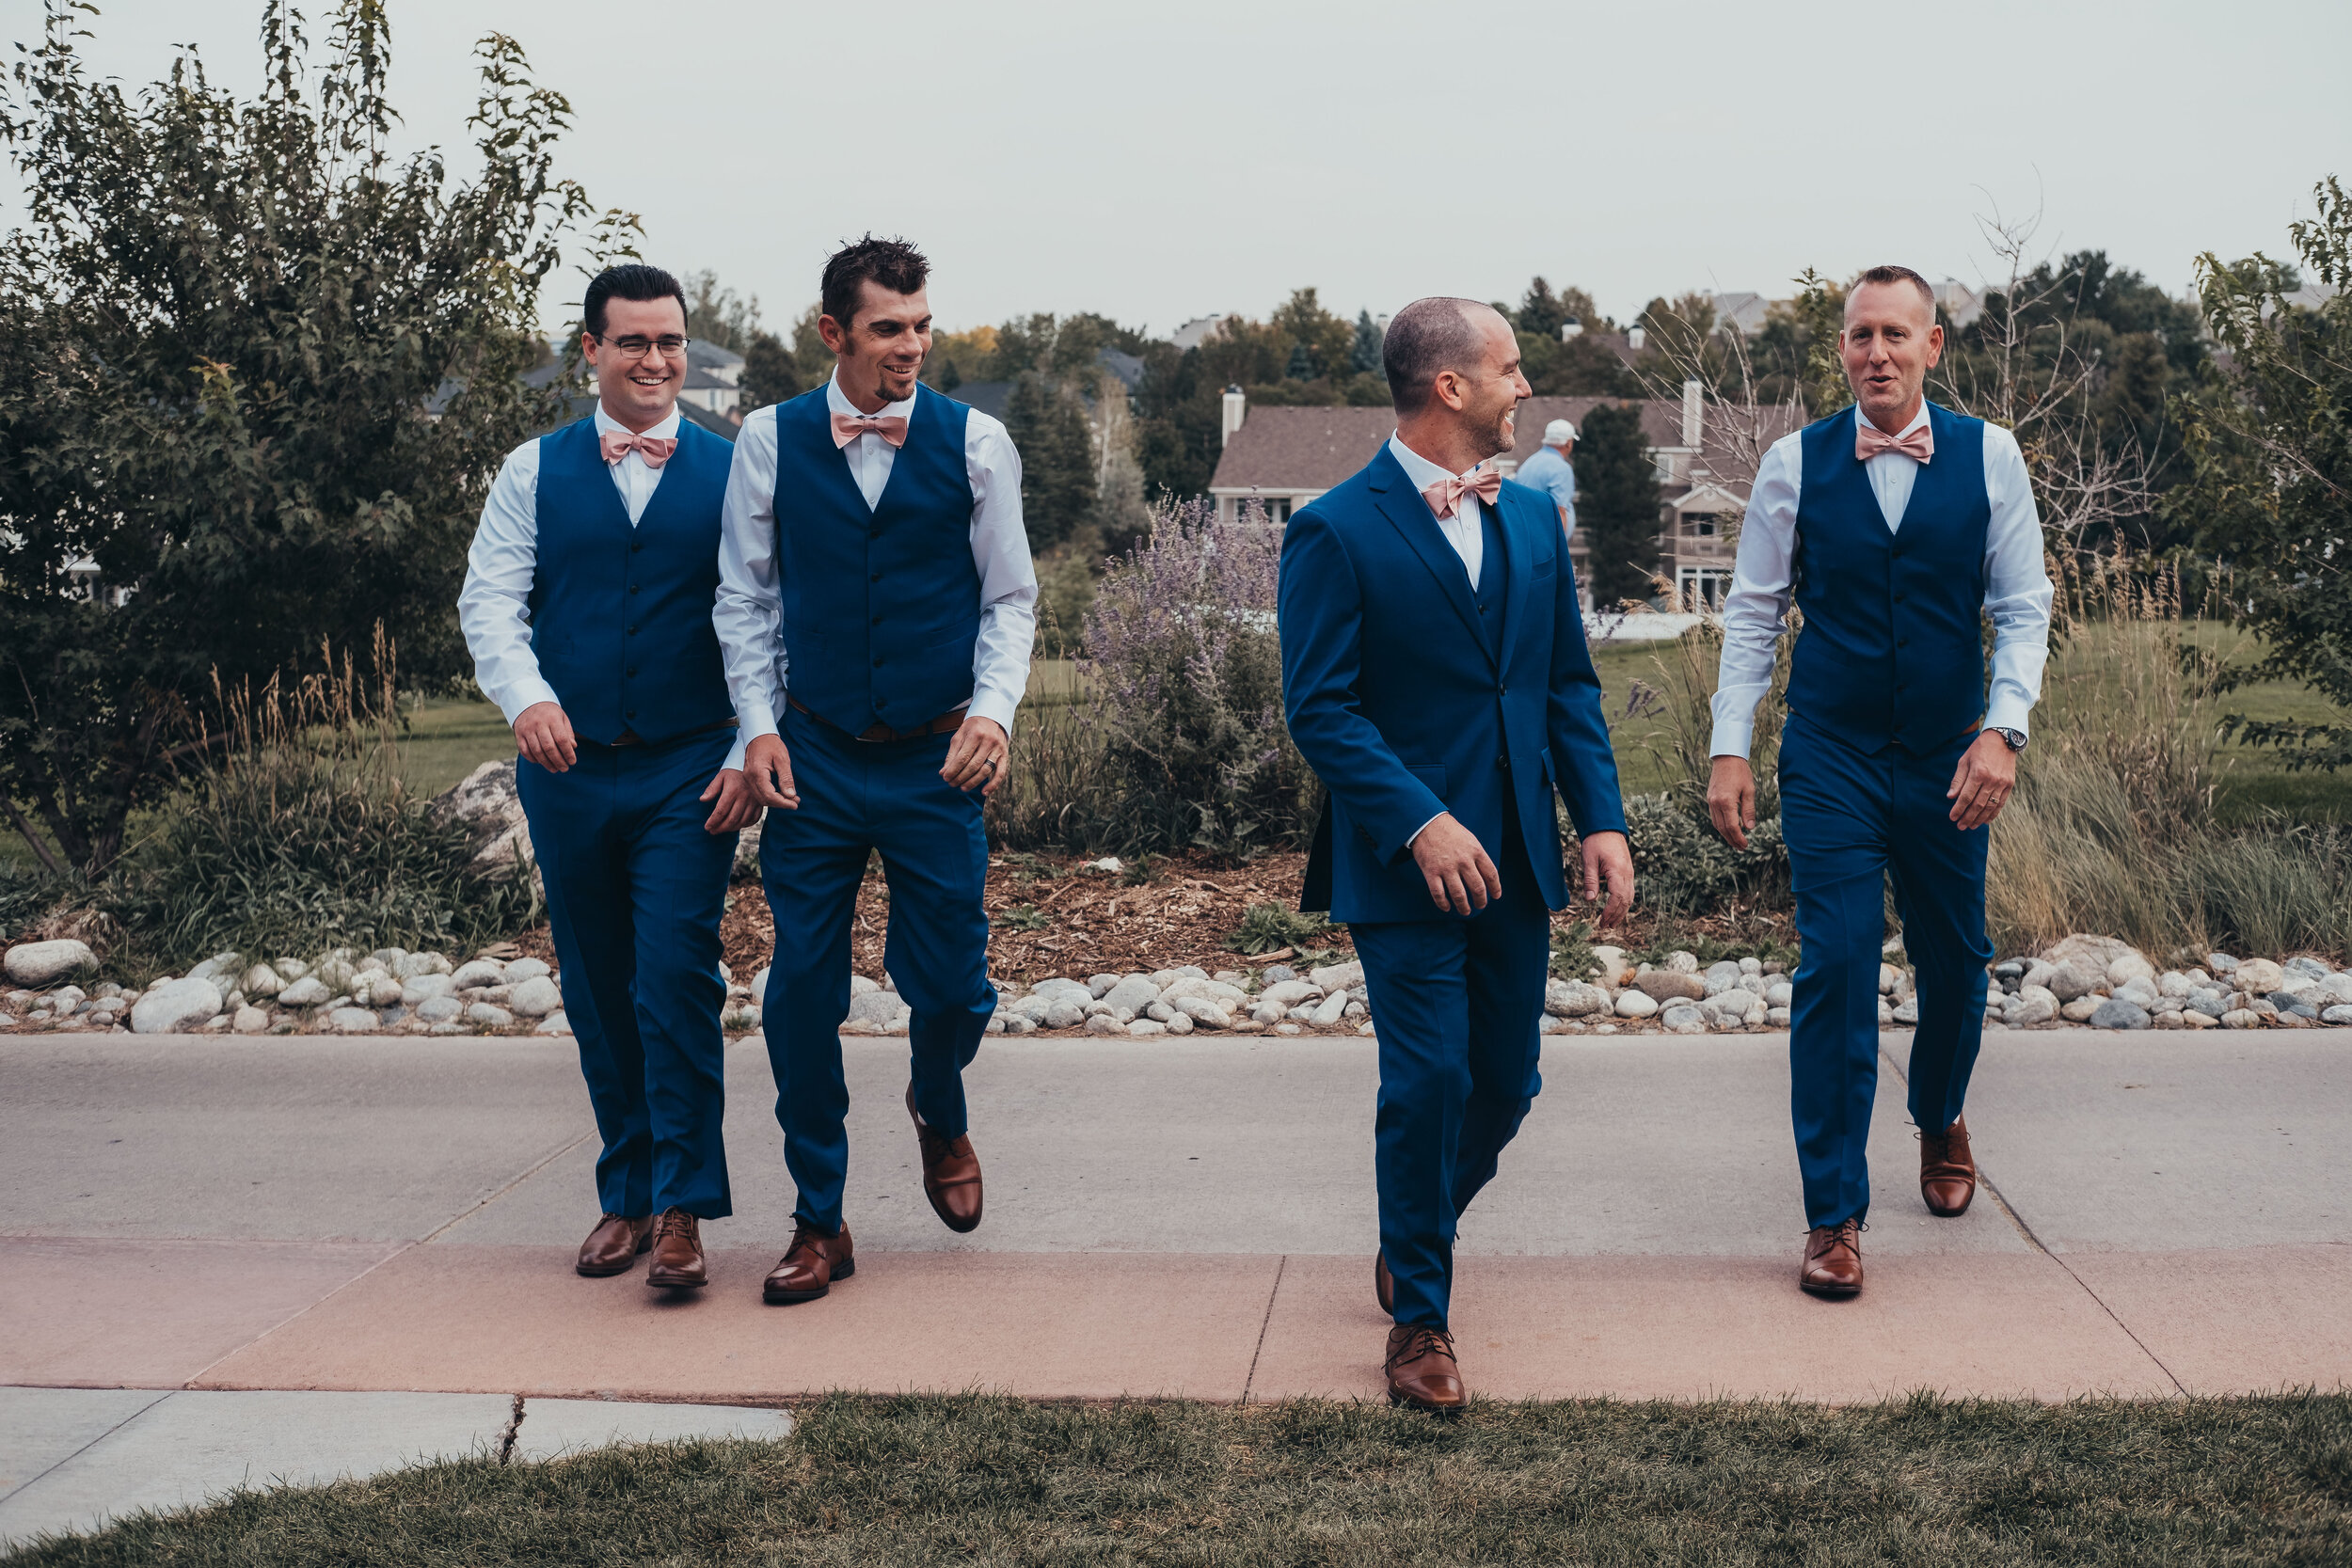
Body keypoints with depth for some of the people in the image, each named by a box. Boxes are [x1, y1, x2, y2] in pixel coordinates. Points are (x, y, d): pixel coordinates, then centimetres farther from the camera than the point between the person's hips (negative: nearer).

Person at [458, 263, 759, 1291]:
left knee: (677, 978, -11)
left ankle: (681, 1210, -4)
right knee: (596, 993, 9)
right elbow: (488, 602, 0)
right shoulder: (535, 472, 8)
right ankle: (626, 1194, 22)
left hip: (689, 772, -2)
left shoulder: (732, 473, 4)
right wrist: (527, 698, -19)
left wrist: (750, 753, -9)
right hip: (568, 771, 2)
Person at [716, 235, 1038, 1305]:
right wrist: (759, 724, -4)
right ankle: (819, 1224, 16)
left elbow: (1010, 597, 3)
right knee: (800, 992, 1)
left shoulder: (975, 443, -2)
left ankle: (939, 1113, 39)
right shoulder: (770, 442, 0)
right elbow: (744, 596, 6)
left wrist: (994, 709, -11)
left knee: (950, 984, 2)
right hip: (813, 756, 1)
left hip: (936, 761, 0)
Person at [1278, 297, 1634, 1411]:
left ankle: (1414, 1239, 38)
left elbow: (1569, 682, 13)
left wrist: (1601, 818, 2)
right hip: (1406, 862, -6)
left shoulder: (1532, 517, 11)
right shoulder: (1336, 532, -10)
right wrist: (1420, 824, -23)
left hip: (1515, 859, 6)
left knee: (1506, 1083, 11)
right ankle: (1420, 1314, 13)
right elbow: (1320, 706, -13)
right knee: (1429, 1082, -6)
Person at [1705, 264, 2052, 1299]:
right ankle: (1833, 1213, 1)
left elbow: (2022, 606, 0)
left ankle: (1939, 1121, 45)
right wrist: (1729, 747, -6)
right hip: (1831, 758, -2)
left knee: (1955, 960, 14)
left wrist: (2003, 728, -13)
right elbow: (1753, 611, 1)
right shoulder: (1795, 463, -3)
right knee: (1835, 967, -8)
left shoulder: (1988, 455, -1)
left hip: (1950, 760, 2)